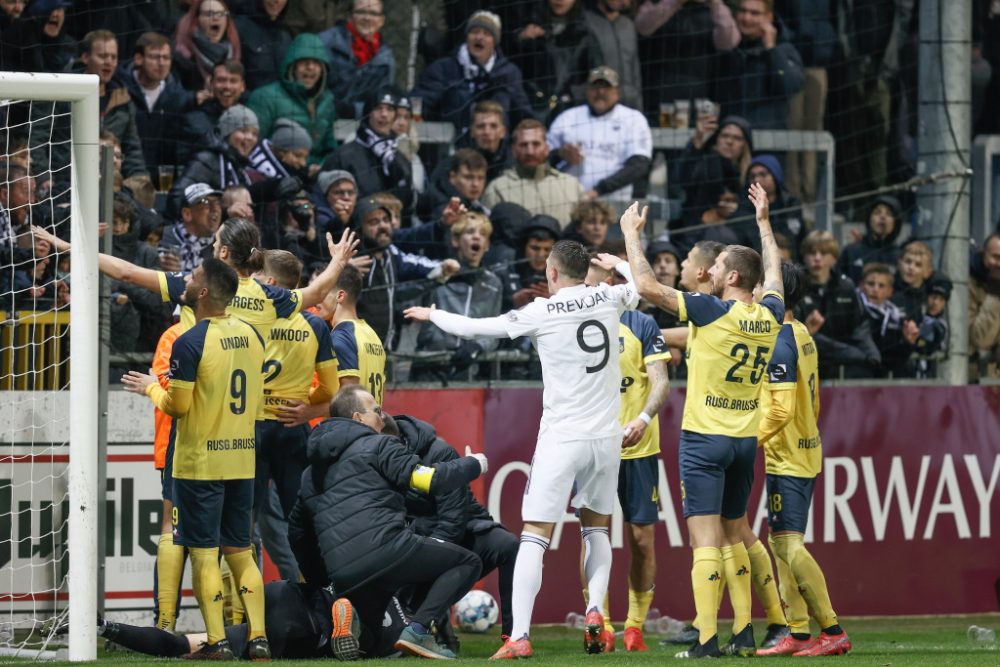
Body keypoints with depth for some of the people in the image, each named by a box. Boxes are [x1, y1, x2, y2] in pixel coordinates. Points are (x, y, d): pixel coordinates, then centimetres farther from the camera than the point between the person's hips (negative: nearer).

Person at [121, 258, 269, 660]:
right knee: (240, 551, 11)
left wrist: (151, 388, 7)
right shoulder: (250, 336, 6)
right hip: (242, 458, 6)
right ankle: (257, 638, 5)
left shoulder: (190, 343, -15)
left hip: (199, 463, -6)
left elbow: (177, 405, -14)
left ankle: (217, 641, -3)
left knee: (203, 553, -1)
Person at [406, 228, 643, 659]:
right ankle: (595, 611, 1)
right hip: (606, 435, 4)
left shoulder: (540, 313, -6)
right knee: (596, 527, 22)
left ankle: (519, 636, -12)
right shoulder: (607, 299, 4)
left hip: (561, 437, -4)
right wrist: (620, 262, 48)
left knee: (534, 537, -3)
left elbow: (471, 328, 1)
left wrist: (432, 315, 20)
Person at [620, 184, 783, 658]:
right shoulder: (770, 316, 3)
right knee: (734, 537, 17)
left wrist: (632, 235, 0)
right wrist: (764, 223, 39)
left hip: (705, 438, -6)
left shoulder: (713, 311, -14)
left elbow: (647, 286, -14)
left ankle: (706, 639, -15)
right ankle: (743, 634, 15)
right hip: (746, 439, 6)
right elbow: (773, 274, 26)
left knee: (706, 540, -10)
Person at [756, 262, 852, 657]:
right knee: (781, 543, 12)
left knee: (789, 544, -11)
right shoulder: (802, 335, 13)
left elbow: (782, 408, -23)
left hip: (786, 458, -10)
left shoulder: (779, 342, -17)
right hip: (805, 452, 10)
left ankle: (832, 631, -14)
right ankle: (797, 634, 11)